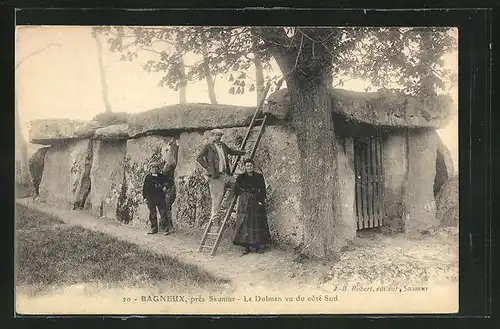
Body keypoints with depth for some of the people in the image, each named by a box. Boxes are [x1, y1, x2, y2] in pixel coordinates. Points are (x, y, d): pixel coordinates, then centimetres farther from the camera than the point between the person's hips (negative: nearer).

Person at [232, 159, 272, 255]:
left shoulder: (259, 177, 6)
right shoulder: (241, 177, 5)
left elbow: (263, 190, 2)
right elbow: (236, 191, 4)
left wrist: (261, 201, -9)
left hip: (256, 202, 1)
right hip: (244, 203, 0)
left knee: (257, 224, -2)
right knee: (245, 223, -5)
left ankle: (258, 246, 5)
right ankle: (247, 247, -2)